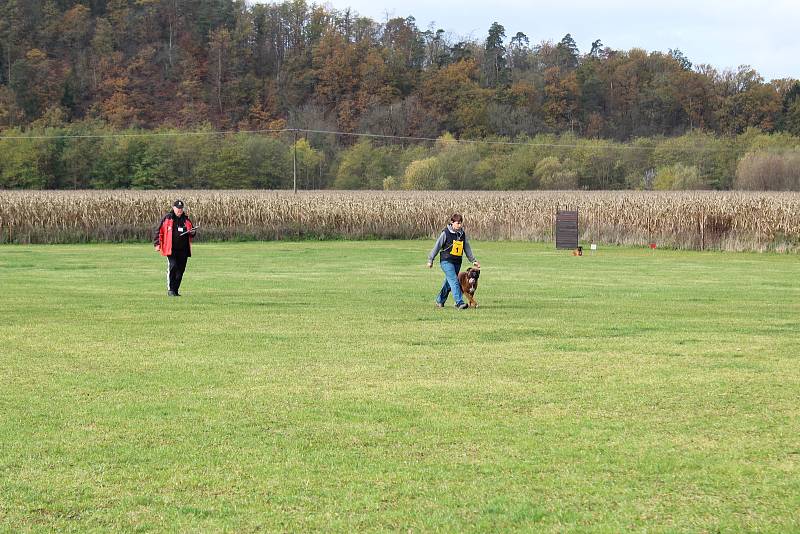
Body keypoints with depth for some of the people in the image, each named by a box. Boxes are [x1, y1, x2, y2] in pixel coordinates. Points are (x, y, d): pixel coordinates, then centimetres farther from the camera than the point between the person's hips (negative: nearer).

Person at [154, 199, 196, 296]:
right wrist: (157, 244, -4)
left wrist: (192, 232, 1)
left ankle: (175, 290, 15)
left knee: (180, 270, 6)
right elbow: (159, 231, 3)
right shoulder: (167, 218, 2)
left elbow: (191, 233, 25)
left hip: (183, 250, 5)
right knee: (172, 267, -16)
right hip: (171, 249, -5)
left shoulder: (186, 219, 14)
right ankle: (170, 289, -9)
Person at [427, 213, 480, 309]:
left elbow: (467, 248, 17)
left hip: (457, 262, 6)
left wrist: (473, 260, 14)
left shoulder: (463, 234, 9)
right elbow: (437, 246, -3)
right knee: (454, 281, -17)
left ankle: (440, 301, 28)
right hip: (446, 261, -6)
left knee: (449, 283, 11)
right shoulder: (446, 233, -7)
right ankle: (460, 303, -24)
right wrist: (430, 260, -1)